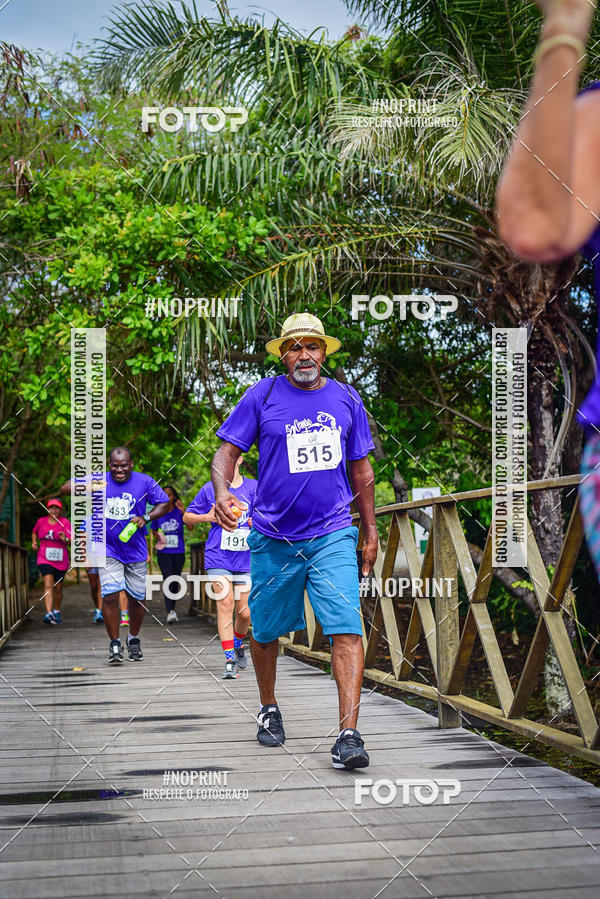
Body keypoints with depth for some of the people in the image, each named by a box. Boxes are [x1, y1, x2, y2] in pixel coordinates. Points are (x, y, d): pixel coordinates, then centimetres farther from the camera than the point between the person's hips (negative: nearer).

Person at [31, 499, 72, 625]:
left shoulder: (65, 522, -6)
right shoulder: (41, 521, 2)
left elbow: (71, 541, -16)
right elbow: (34, 532, 23)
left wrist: (65, 539, -37)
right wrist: (34, 542, 5)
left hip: (60, 561, 0)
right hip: (44, 559, 0)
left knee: (58, 589, 13)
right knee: (48, 585, -19)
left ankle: (57, 611, 37)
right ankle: (49, 614, -30)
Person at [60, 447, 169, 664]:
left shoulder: (144, 482, -3)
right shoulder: (99, 480, -4)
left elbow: (164, 503, 4)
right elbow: (65, 488, -8)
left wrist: (145, 518, -14)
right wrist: (88, 487, -28)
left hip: (136, 550, 1)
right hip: (108, 549, -1)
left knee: (137, 598, 8)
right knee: (110, 595, -13)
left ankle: (133, 639, 32)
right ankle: (114, 645, 1)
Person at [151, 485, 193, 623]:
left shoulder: (179, 512, -2)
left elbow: (190, 527, -16)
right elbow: (154, 531, 16)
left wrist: (183, 511, -26)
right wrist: (158, 538, -6)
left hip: (178, 552, 1)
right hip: (163, 553, -1)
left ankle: (172, 610, 27)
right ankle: (170, 612, -25)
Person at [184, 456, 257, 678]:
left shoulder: (253, 487, 6)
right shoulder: (210, 489, 7)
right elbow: (187, 517, 14)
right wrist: (208, 517, -5)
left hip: (245, 558, 1)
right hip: (218, 558, -1)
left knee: (244, 611, 3)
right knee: (225, 604, -12)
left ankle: (238, 644, 33)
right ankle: (230, 660, -8)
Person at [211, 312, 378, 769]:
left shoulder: (346, 398, 8)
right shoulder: (262, 396, 0)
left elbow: (361, 469, 16)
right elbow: (228, 451, -2)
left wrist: (371, 531, 16)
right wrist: (223, 491, -23)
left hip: (333, 535, 1)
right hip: (273, 539, 0)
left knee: (347, 630, -13)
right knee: (265, 631, 11)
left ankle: (349, 734, -13)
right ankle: (269, 708, 37)